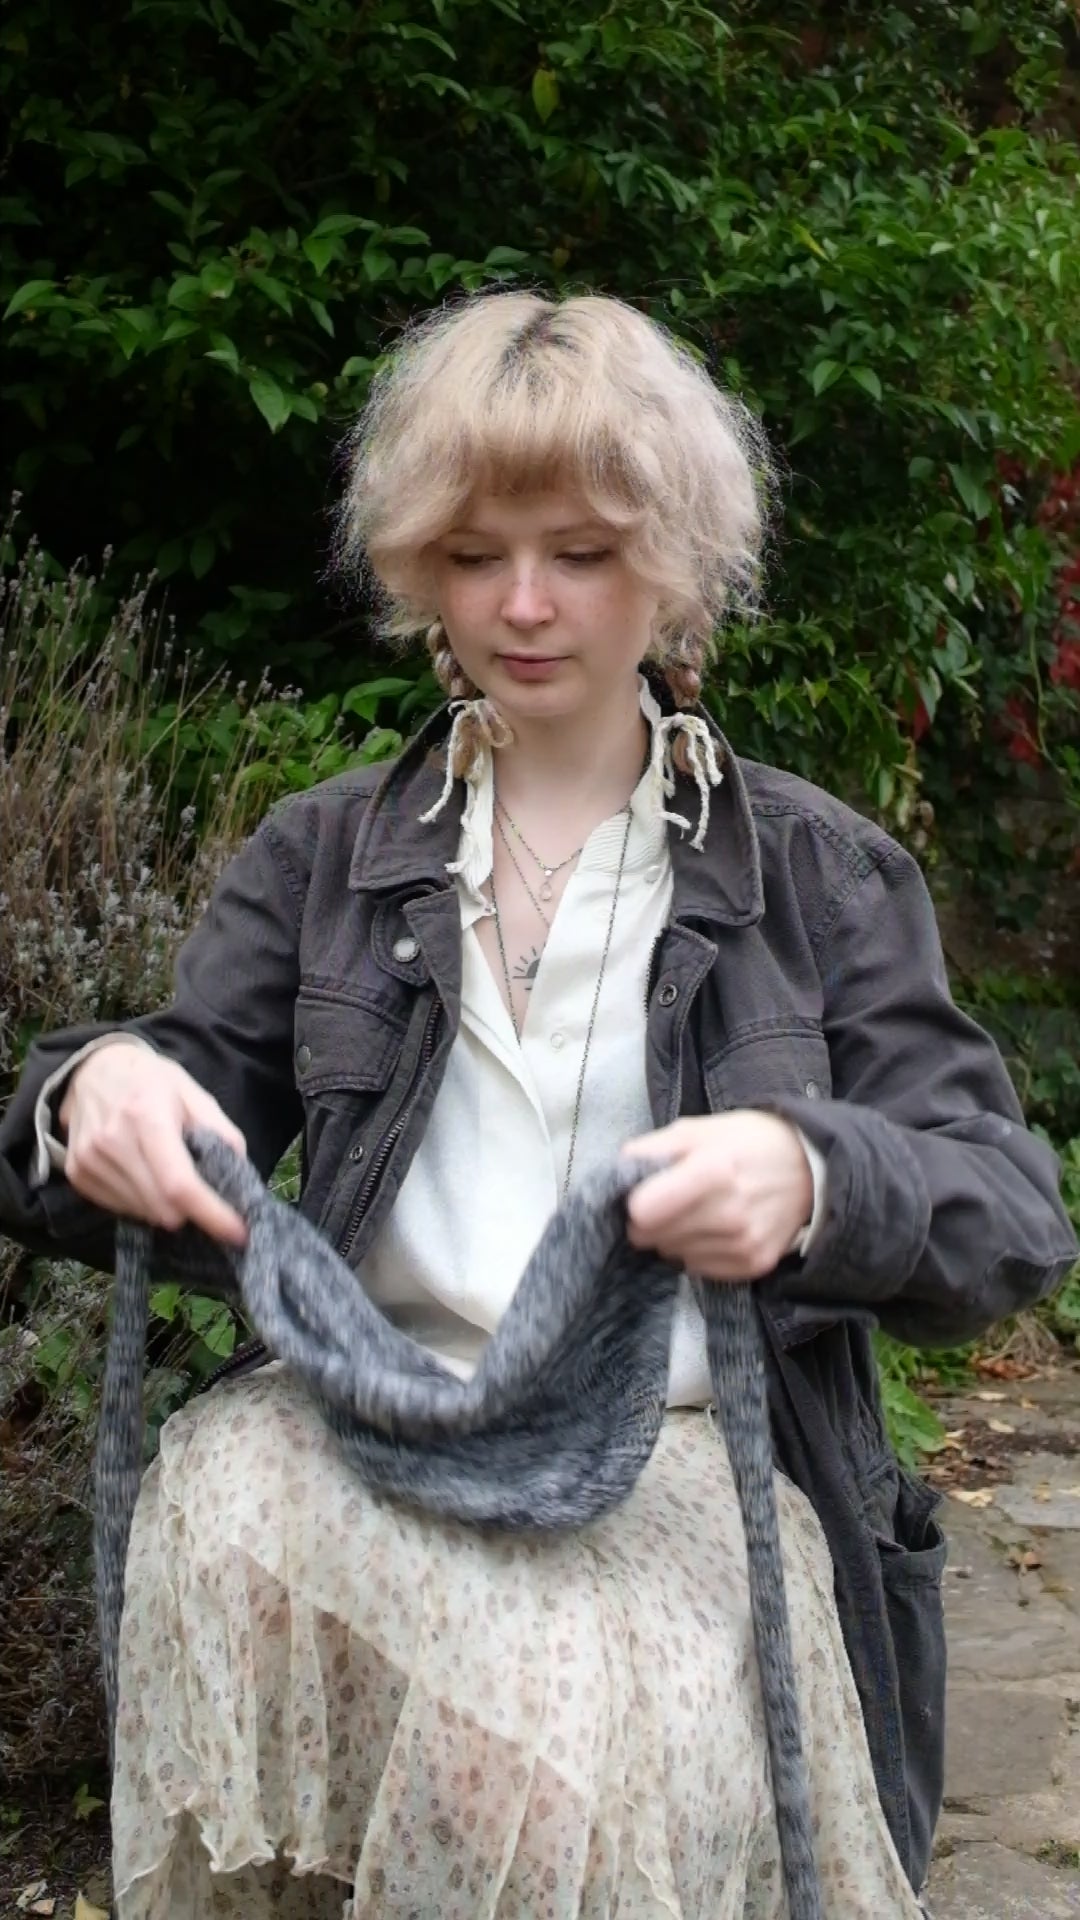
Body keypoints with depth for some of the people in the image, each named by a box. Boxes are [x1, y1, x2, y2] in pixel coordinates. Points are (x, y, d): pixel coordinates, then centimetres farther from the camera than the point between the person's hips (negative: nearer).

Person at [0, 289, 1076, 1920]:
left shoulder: (816, 869, 10)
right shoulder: (323, 856, 16)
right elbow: (177, 1122, 12)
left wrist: (813, 1180, -23)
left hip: (695, 1456, -2)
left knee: (557, 1763, -35)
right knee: (219, 1513, -33)